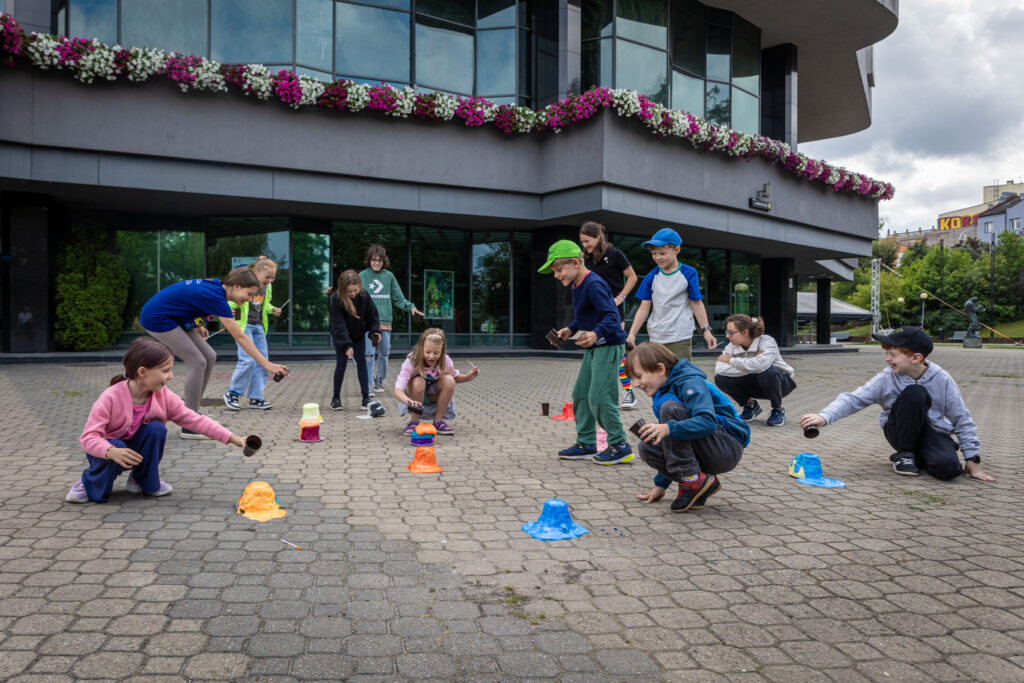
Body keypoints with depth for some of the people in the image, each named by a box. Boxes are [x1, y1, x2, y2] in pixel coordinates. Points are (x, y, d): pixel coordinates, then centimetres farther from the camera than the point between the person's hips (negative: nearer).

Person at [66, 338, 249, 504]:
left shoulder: (164, 396, -15)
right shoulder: (111, 397, -28)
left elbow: (194, 420, -14)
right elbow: (88, 437, -31)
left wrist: (232, 438, -22)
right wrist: (112, 451, -52)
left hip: (138, 448, 4)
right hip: (106, 450, -4)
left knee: (156, 428, -25)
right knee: (116, 449, -37)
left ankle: (146, 481, -4)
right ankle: (89, 483, -4)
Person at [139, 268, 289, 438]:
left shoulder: (214, 286, 0)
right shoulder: (215, 297, -27)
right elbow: (240, 337, -30)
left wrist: (197, 324, 8)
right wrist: (267, 365, -32)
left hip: (173, 318, 10)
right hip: (156, 318, -10)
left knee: (209, 357, 4)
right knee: (197, 362, -15)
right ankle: (189, 427, -11)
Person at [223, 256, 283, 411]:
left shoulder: (267, 288, 9)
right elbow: (229, 301, -8)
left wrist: (272, 310, 7)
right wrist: (237, 303, -28)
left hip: (259, 327, 7)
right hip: (244, 325, -7)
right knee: (247, 360, -16)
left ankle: (256, 398, 11)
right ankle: (232, 393, 3)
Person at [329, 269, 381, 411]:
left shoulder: (364, 296, -20)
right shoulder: (336, 299, -28)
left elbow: (372, 315, -6)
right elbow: (338, 324, -31)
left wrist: (374, 331, -22)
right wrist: (347, 345, -37)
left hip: (359, 335, 2)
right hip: (340, 335, -2)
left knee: (362, 362, -3)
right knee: (342, 363, -6)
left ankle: (366, 398, -2)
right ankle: (336, 397, 9)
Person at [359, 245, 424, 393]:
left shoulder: (389, 276, 8)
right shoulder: (363, 276, 2)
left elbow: (398, 298, 10)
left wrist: (410, 306, -4)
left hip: (385, 321, 3)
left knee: (384, 353, 9)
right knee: (369, 353, -7)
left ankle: (379, 380, 27)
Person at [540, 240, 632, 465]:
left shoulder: (593, 284, -19)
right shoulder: (577, 286, 12)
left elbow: (611, 315, -28)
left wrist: (595, 334, -44)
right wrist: (570, 330, 14)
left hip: (608, 346, -10)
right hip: (593, 348, 11)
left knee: (599, 397, -12)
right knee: (580, 394, 12)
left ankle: (620, 446, 1)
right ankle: (586, 444, 22)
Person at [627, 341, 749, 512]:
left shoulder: (690, 382, -15)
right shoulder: (662, 394, 13)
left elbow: (708, 421, -32)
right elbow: (669, 440, 18)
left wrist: (669, 428, -43)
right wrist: (661, 484, 15)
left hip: (728, 449, -9)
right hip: (703, 455, 9)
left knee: (671, 409, -23)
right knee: (647, 448, -8)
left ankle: (692, 480, -21)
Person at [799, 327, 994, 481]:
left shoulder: (942, 380, -11)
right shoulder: (886, 379, -13)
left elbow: (962, 420, -4)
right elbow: (853, 399, -20)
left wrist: (972, 461, -5)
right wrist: (824, 416, -38)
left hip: (933, 431, 0)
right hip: (900, 430, 0)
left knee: (948, 467, -34)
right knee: (914, 393, -30)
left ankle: (920, 457, 4)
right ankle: (905, 454, -12)